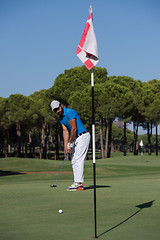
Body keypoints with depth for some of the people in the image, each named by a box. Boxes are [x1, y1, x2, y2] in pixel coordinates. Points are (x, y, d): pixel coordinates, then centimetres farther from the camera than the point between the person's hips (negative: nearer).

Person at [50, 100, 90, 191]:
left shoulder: (70, 112, -19)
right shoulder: (61, 118, 10)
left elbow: (74, 129, -19)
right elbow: (65, 131, 7)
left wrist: (70, 143, -12)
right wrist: (65, 146, -2)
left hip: (83, 136, -10)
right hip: (76, 139, 10)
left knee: (78, 160, -13)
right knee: (74, 161, 7)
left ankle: (78, 183, -14)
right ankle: (79, 183, 8)